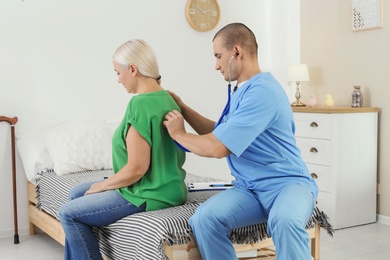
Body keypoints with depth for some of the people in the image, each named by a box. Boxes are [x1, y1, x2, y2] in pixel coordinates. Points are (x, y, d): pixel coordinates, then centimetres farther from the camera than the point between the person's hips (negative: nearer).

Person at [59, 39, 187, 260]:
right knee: (77, 193, 19)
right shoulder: (167, 99, 6)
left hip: (150, 195, -10)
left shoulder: (140, 104, -22)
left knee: (69, 214, -2)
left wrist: (102, 186, -7)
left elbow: (136, 168, -25)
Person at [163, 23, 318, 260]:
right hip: (250, 188, 8)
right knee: (204, 220, -22)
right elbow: (218, 133, 27)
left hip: (287, 183, -7)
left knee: (284, 222, -42)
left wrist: (179, 134, -3)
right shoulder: (243, 91, 15)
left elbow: (218, 148, -20)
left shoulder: (262, 91, -17)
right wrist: (183, 108, 20)